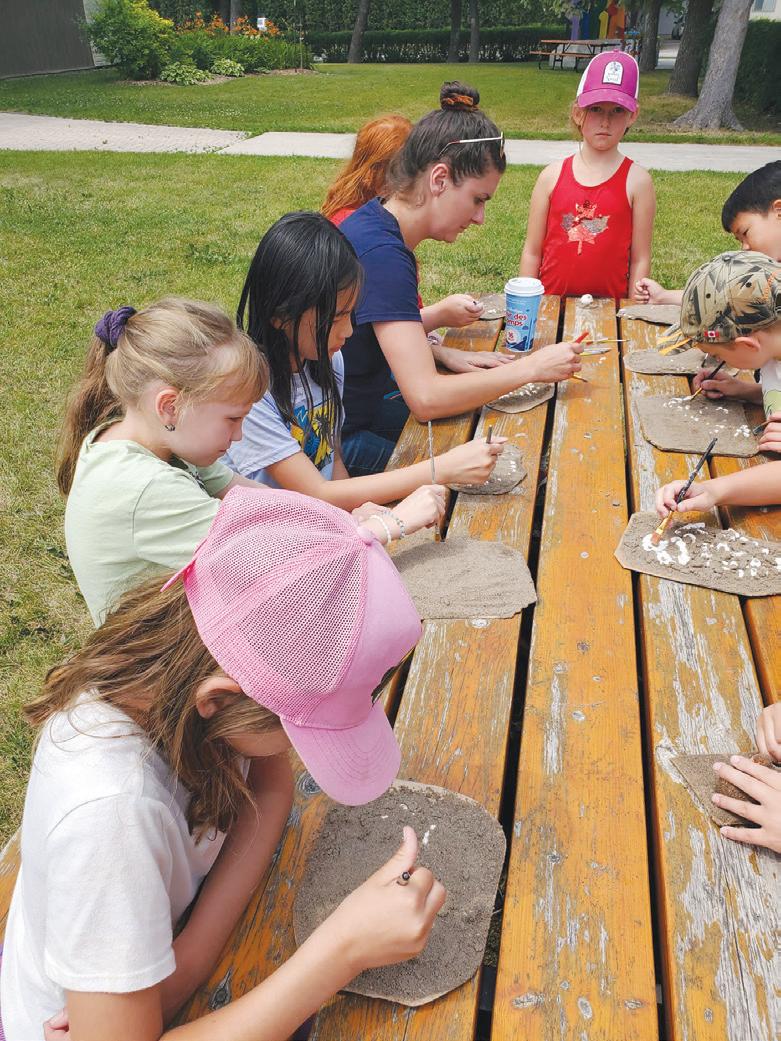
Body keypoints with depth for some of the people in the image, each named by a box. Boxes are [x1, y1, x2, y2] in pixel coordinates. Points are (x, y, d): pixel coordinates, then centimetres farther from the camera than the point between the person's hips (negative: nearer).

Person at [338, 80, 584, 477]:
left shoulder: (378, 222, 1)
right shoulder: (381, 252, -28)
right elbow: (426, 398, -33)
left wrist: (443, 354, -2)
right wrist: (533, 367, -22)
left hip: (367, 401, 9)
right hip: (345, 440, -9)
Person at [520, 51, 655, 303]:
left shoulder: (636, 180, 0)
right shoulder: (553, 175, 3)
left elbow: (640, 259, 0)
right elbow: (532, 251, 4)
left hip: (610, 304, -1)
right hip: (551, 300, 1)